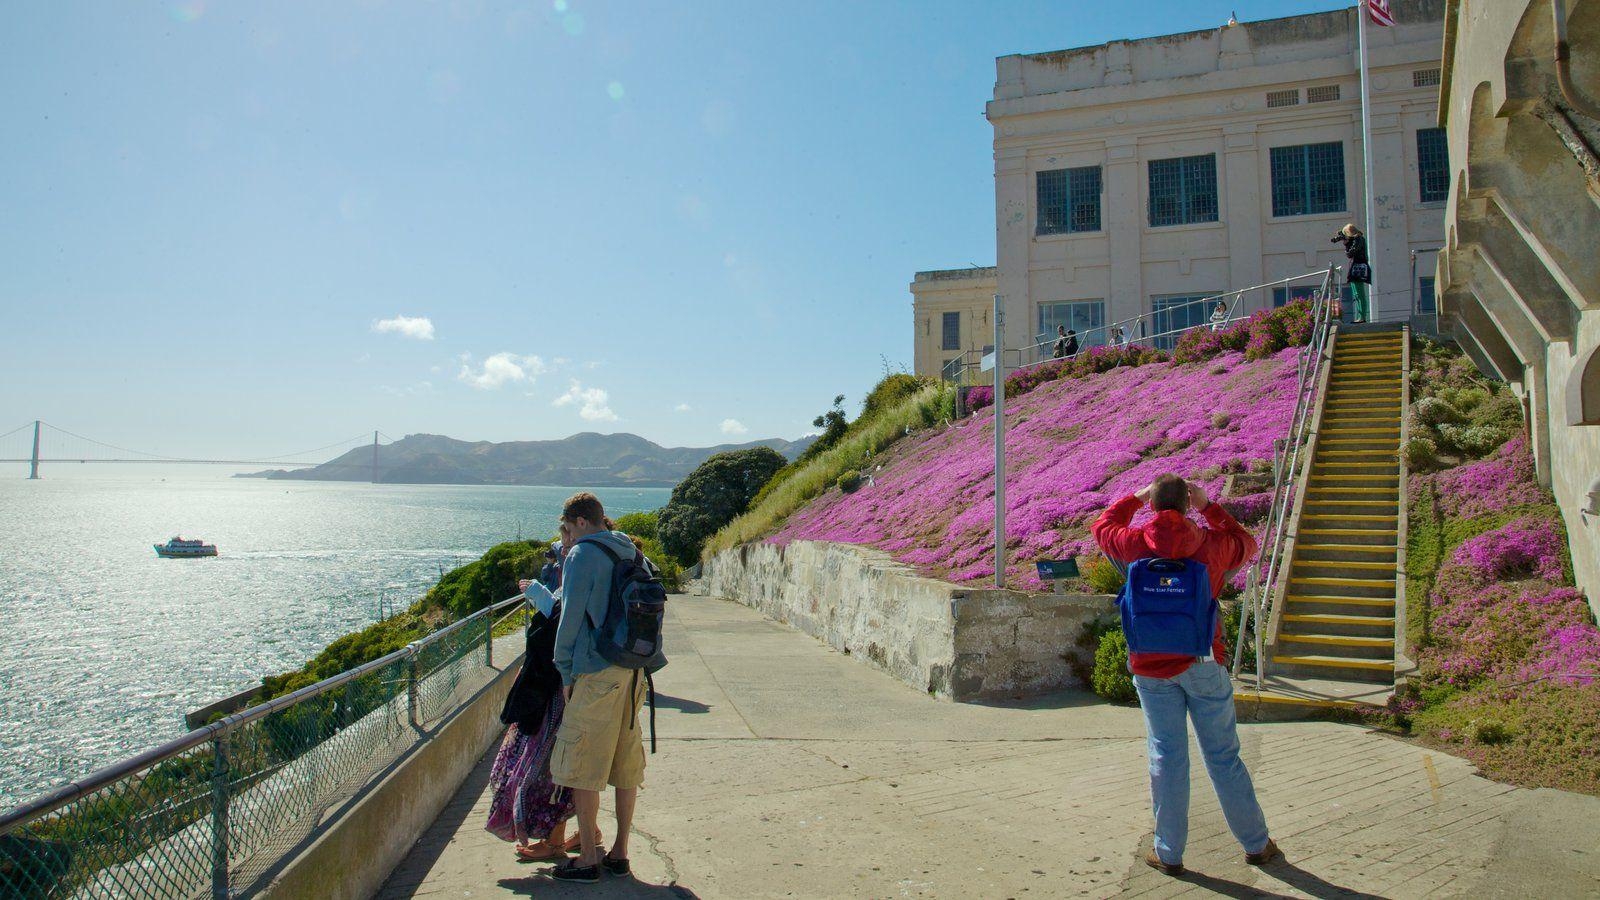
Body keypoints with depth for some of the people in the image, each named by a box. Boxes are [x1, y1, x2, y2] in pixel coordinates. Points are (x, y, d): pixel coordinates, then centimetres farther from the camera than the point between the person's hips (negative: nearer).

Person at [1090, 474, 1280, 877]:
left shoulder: (1134, 543, -5)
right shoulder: (1210, 544, -4)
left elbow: (1102, 526, 17)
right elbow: (1246, 544, 19)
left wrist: (1136, 498, 23)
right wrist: (1209, 507, 17)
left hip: (1150, 668, 0)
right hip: (1203, 663, 0)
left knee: (1166, 757, 7)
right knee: (1224, 756, 10)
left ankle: (1169, 853, 14)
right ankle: (1256, 844, 23)